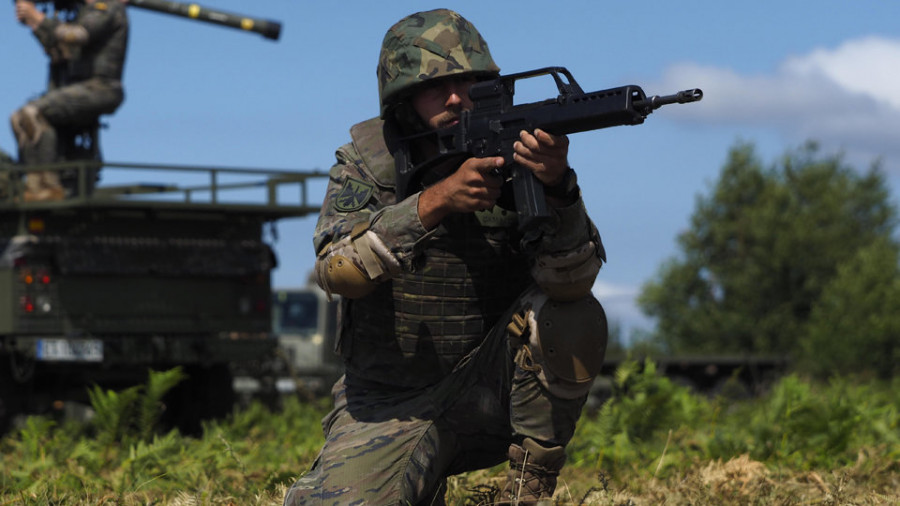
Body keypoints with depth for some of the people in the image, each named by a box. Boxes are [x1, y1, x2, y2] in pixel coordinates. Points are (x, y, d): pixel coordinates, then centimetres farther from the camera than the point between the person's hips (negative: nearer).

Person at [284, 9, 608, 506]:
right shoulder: (365, 163, -4)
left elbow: (574, 277, -21)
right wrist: (436, 200, -33)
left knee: (576, 315, -26)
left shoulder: (512, 155, -7)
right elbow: (336, 268, -22)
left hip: (492, 389, 0)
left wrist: (557, 187, -40)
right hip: (389, 406, 0)